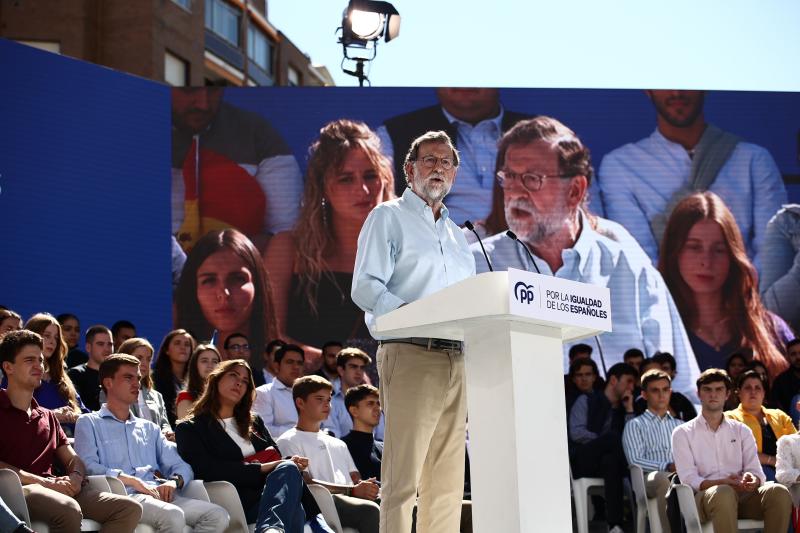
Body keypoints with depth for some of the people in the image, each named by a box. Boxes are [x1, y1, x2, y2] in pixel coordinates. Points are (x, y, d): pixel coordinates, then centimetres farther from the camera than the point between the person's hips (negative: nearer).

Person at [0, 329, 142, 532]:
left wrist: (75, 477, -1)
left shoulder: (47, 417, 30)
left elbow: (74, 460, 24)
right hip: (17, 489, -7)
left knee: (129, 509, -15)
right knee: (69, 509, -39)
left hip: (59, 490, 7)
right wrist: (45, 482, -13)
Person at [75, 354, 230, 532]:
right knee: (173, 516, -36)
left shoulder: (149, 428, 30)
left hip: (158, 495, 6)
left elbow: (182, 467, 20)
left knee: (217, 515, -20)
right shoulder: (89, 423, 13)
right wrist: (132, 481, -16)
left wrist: (173, 481, -5)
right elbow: (88, 466, -6)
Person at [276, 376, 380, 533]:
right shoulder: (288, 441, 10)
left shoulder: (338, 444, 34)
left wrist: (366, 488, -5)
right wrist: (352, 490, -15)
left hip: (349, 502, 6)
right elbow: (306, 484, -5)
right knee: (369, 510, -36)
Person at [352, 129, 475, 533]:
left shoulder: (456, 234, 26)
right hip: (411, 354, -7)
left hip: (457, 360, 7)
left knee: (448, 480, 4)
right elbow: (364, 287, -7)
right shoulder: (388, 217, 5)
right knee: (403, 478, -12)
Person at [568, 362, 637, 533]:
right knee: (612, 436, -34)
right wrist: (606, 441, -12)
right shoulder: (587, 400, 13)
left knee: (611, 461, -38)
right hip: (583, 460, -4)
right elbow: (576, 432, -5)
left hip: (609, 461, 4)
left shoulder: (623, 409, 24)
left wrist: (629, 410, 6)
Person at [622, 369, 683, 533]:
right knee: (663, 478, -41)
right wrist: (667, 467, -12)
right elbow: (635, 461, 2)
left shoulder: (680, 425, 33)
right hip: (649, 478, -3)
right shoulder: (635, 425, 18)